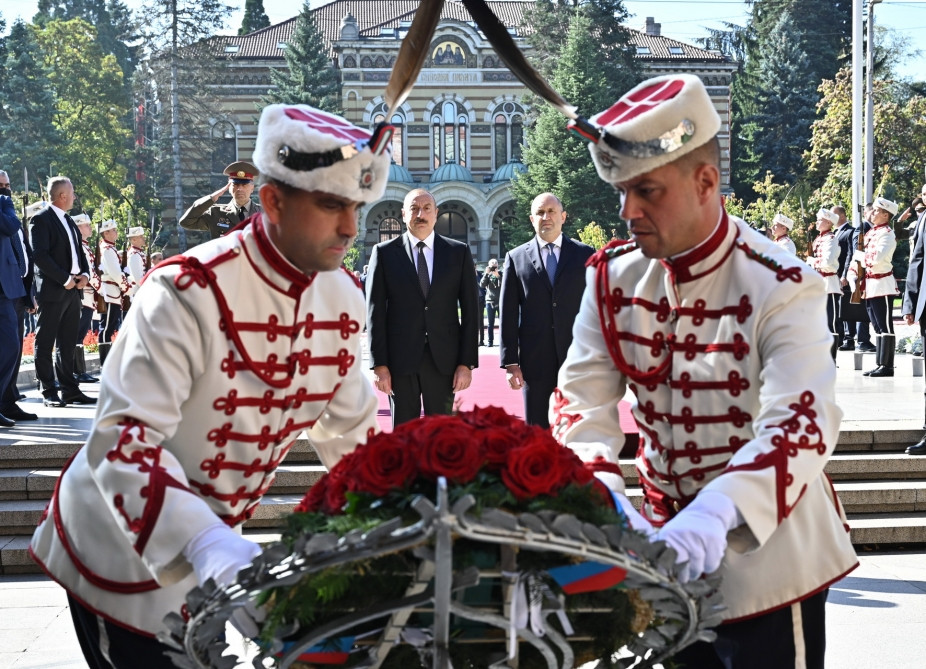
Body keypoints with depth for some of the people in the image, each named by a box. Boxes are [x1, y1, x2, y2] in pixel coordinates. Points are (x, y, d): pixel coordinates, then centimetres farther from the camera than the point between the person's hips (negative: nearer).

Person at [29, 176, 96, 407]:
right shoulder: (42, 219, -8)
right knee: (45, 343, 0)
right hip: (52, 291, -8)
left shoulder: (69, 221, 18)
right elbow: (40, 256, -16)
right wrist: (64, 279, -17)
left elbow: (79, 252, 22)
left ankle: (70, 390, 15)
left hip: (72, 291, 8)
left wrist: (85, 274, 3)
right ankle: (49, 393, 2)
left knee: (68, 344, 11)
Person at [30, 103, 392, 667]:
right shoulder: (190, 292, -27)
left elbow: (351, 429, 8)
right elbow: (122, 439, -33)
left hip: (218, 547, 6)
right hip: (123, 552, -6)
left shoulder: (344, 298, -5)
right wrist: (203, 542, -46)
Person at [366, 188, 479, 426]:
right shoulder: (384, 253, 4)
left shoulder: (459, 252, 7)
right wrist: (379, 365, -5)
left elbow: (470, 310, 5)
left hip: (443, 359, 1)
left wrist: (466, 362, -2)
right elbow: (375, 311, 1)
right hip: (400, 361, -1)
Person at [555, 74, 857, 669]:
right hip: (665, 550, 5)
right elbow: (581, 398, -8)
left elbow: (802, 424, -31)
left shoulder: (781, 287, -19)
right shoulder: (614, 276, -3)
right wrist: (608, 503, -28)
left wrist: (714, 515, -47)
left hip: (767, 561, -5)